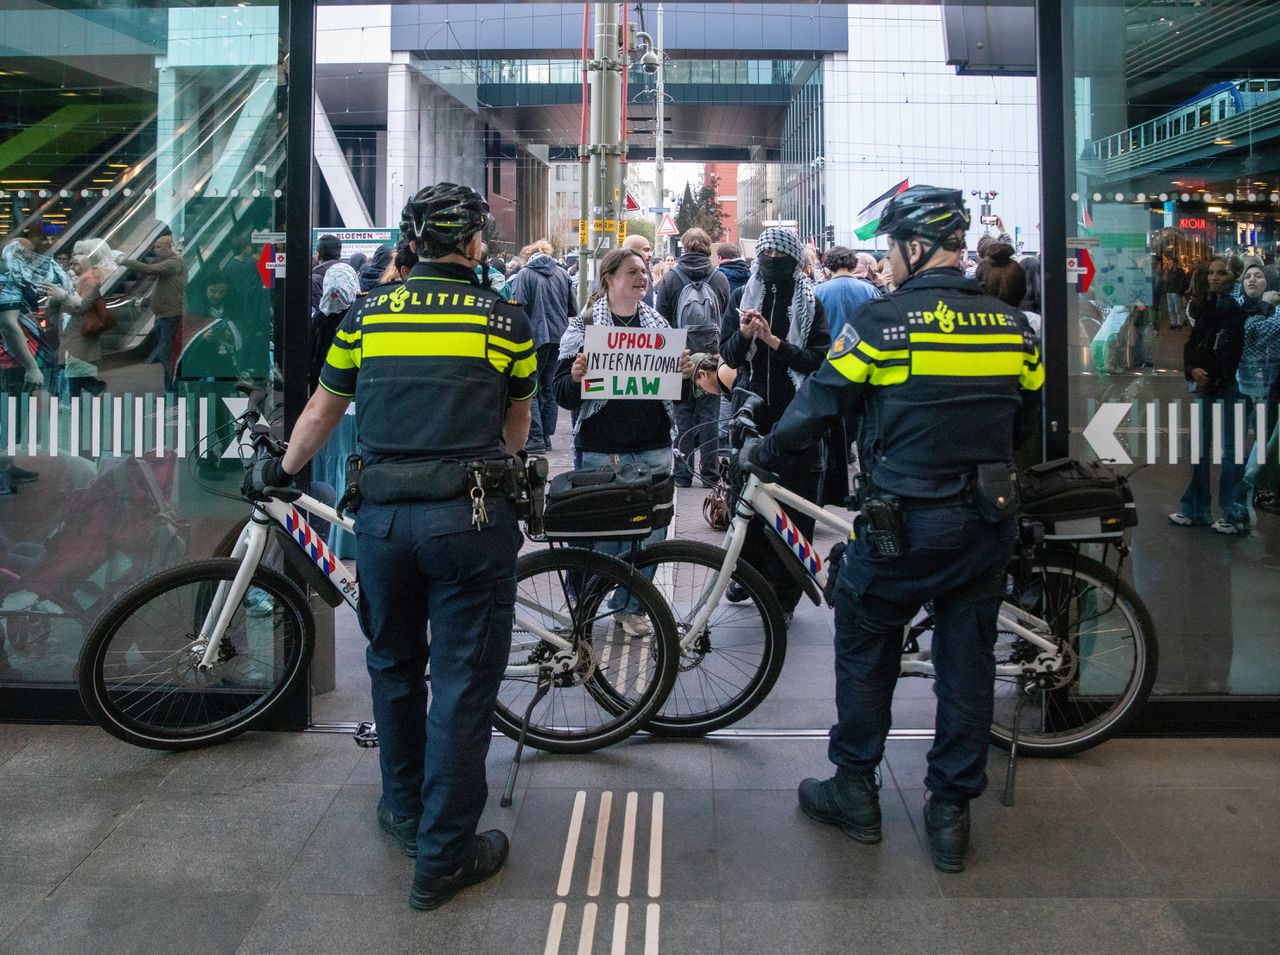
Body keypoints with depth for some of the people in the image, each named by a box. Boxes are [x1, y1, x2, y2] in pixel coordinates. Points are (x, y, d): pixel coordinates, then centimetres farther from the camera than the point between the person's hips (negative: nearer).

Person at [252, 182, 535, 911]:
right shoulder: (504, 319, 0)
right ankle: (444, 857, 12)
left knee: (394, 667, 21)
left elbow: (322, 412, 17)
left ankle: (405, 812, 38)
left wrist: (283, 471, 36)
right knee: (463, 684, 4)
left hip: (383, 515, 3)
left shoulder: (368, 313, 6)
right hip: (470, 515, -3)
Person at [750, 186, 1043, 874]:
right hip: (987, 523, 5)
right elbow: (1025, 416, 15)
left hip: (903, 524, -4)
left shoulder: (883, 321, -12)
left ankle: (854, 791, 24)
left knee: (865, 651, 14)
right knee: (966, 663, 12)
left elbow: (817, 406, -8)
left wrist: (762, 454, 8)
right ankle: (950, 814, 21)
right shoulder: (1013, 325, 3)